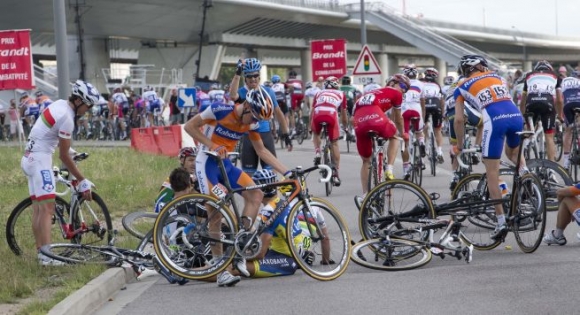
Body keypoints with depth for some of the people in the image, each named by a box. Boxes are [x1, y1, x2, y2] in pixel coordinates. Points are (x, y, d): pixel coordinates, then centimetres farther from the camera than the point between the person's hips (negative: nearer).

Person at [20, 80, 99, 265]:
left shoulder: (60, 104, 8)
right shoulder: (67, 118, -19)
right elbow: (64, 156, -15)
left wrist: (66, 148, 40)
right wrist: (82, 180, -9)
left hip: (30, 158, 10)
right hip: (40, 160, -10)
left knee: (38, 209, 10)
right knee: (47, 208, -15)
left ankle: (41, 252, 12)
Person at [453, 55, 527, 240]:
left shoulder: (462, 88, 19)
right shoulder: (497, 77, 28)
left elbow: (459, 120, 13)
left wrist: (459, 146, 24)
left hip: (494, 121, -3)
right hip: (516, 116, 4)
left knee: (492, 174, 4)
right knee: (512, 152, 34)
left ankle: (501, 222, 0)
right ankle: (523, 170, 2)